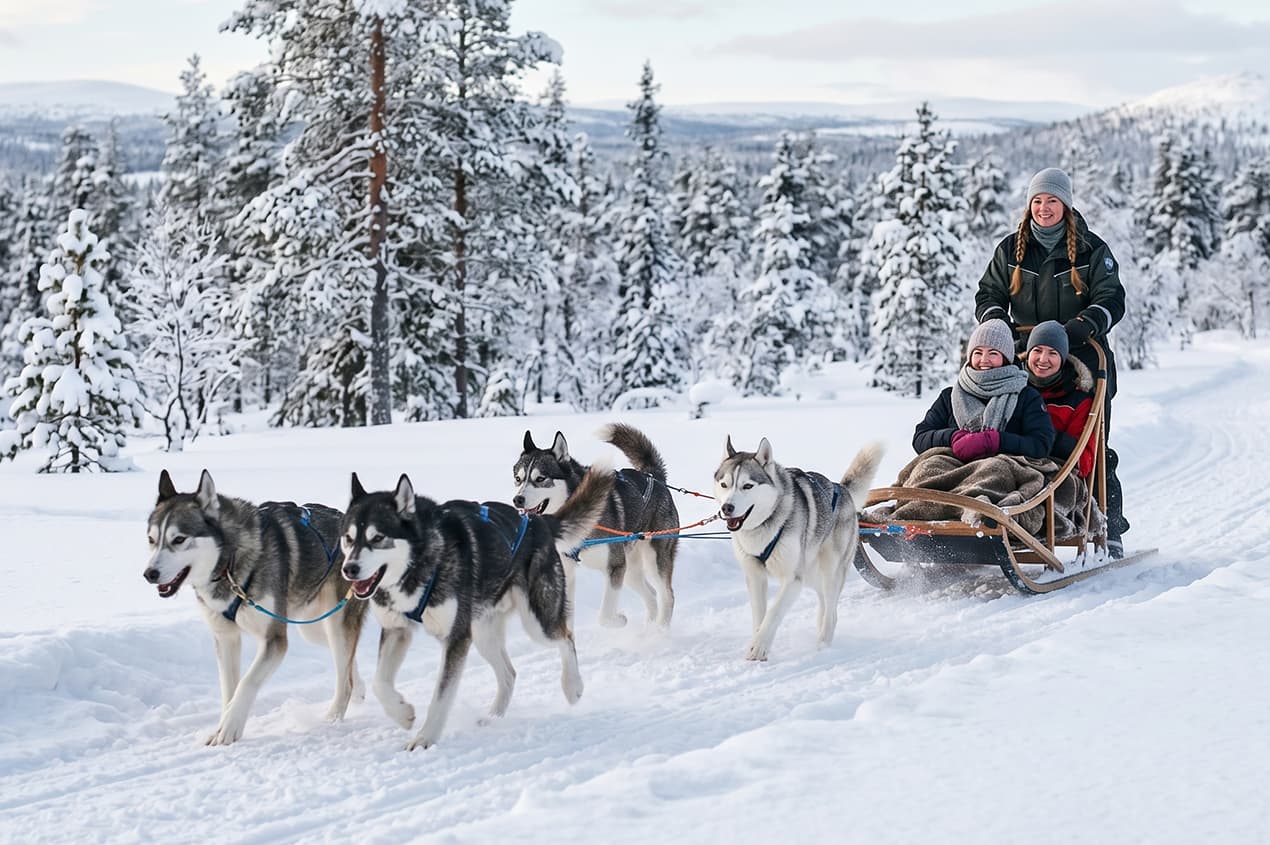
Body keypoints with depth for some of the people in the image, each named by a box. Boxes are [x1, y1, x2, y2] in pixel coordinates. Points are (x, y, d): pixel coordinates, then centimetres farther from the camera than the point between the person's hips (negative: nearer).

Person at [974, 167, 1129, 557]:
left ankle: (1110, 530, 4)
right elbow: (988, 295, 13)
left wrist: (1078, 328, -22)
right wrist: (997, 322, -9)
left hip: (1084, 362, -2)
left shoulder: (1091, 250, 3)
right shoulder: (1011, 250, 11)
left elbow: (1111, 301, -4)